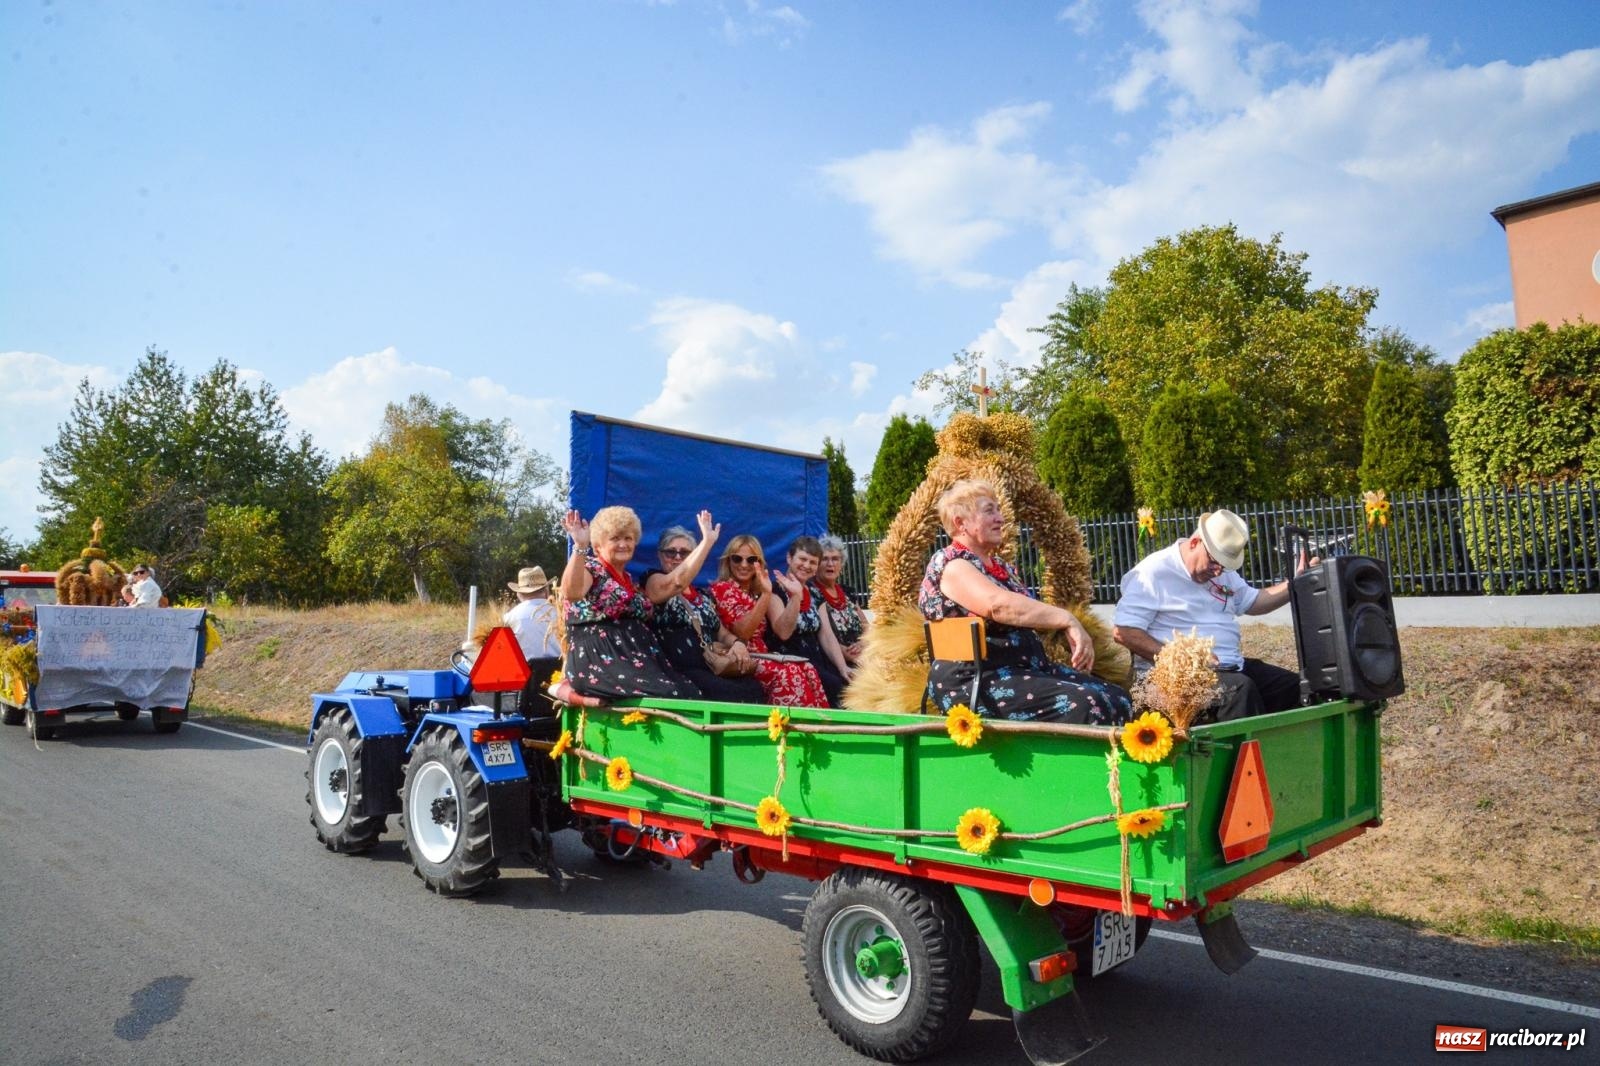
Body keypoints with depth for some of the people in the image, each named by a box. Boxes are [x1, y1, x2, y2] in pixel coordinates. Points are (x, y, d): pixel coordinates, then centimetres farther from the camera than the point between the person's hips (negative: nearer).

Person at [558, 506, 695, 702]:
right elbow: (571, 593, -26)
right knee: (666, 695, -29)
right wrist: (580, 546, -35)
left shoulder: (628, 579, 24)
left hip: (635, 656, 8)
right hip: (600, 658, -8)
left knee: (689, 693, -17)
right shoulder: (591, 568, -2)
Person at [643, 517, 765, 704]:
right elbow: (677, 582, -18)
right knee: (732, 694, -31)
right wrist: (707, 541, -21)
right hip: (680, 672, -6)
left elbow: (723, 633, 23)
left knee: (754, 690, -24)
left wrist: (737, 643, -1)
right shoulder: (653, 581, 5)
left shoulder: (703, 596, 25)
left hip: (714, 668, 6)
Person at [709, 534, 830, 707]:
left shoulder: (757, 592, 19)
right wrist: (766, 594, -24)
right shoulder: (721, 588, -3)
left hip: (761, 658, 6)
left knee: (807, 669, -23)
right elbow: (742, 632, -18)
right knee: (787, 672, -32)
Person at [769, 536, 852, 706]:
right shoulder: (776, 589, -5)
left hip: (816, 660, 6)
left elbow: (827, 635, 9)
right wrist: (795, 596, -26)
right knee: (836, 687, -28)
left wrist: (843, 667, -5)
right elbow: (784, 633, -17)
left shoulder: (815, 594, 15)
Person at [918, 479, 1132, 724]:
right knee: (1086, 706, -26)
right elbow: (999, 605, -27)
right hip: (976, 682, -9)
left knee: (1118, 700, -5)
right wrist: (1067, 620, -29)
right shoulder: (951, 566, -10)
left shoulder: (1001, 567, 20)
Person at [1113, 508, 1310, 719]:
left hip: (1233, 667, 9)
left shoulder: (1221, 570, 16)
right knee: (1241, 688, -31)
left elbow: (1252, 602, 29)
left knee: (1293, 685, -2)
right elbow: (1123, 632, -19)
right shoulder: (1153, 572, -12)